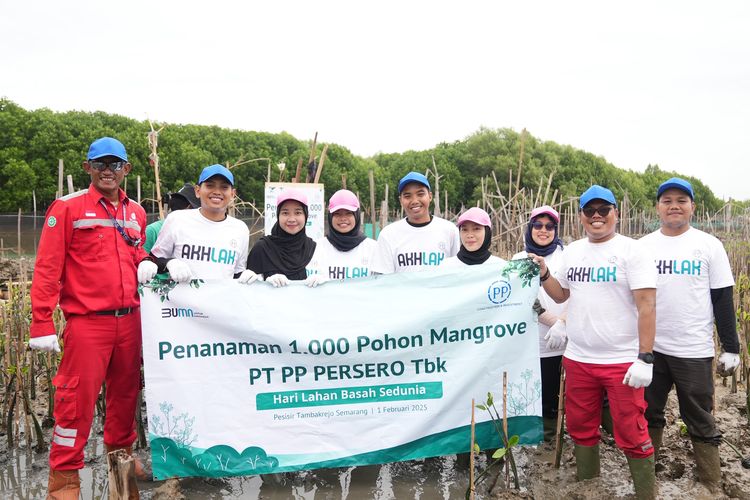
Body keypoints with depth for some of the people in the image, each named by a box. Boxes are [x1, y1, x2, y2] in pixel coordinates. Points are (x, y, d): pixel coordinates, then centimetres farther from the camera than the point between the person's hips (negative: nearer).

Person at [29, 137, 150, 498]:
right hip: (87, 321, -5)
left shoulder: (136, 213, 12)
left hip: (129, 319, 5)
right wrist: (42, 323, -11)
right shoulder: (67, 208, -4)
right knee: (78, 397, -1)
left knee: (126, 391, 14)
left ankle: (120, 451, 36)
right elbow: (47, 267, -7)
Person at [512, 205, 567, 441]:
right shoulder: (519, 260, 6)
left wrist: (562, 324, -18)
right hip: (536, 342, 1)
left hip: (566, 341, 0)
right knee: (546, 393, 6)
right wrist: (554, 322, -14)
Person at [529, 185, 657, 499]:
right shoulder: (572, 251, 9)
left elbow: (647, 305, -13)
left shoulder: (632, 250, -8)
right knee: (581, 427, 17)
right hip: (578, 359, 6)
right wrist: (543, 273, 0)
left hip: (622, 361, -5)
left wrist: (645, 358, -18)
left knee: (631, 434, 3)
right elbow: (560, 295, 19)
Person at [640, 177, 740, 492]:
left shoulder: (709, 245, -2)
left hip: (693, 351, -2)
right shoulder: (642, 246, 4)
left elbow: (723, 299, -2)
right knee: (649, 415, 14)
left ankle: (712, 484, 23)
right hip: (650, 348, 3)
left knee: (700, 421, 8)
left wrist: (731, 347, -4)